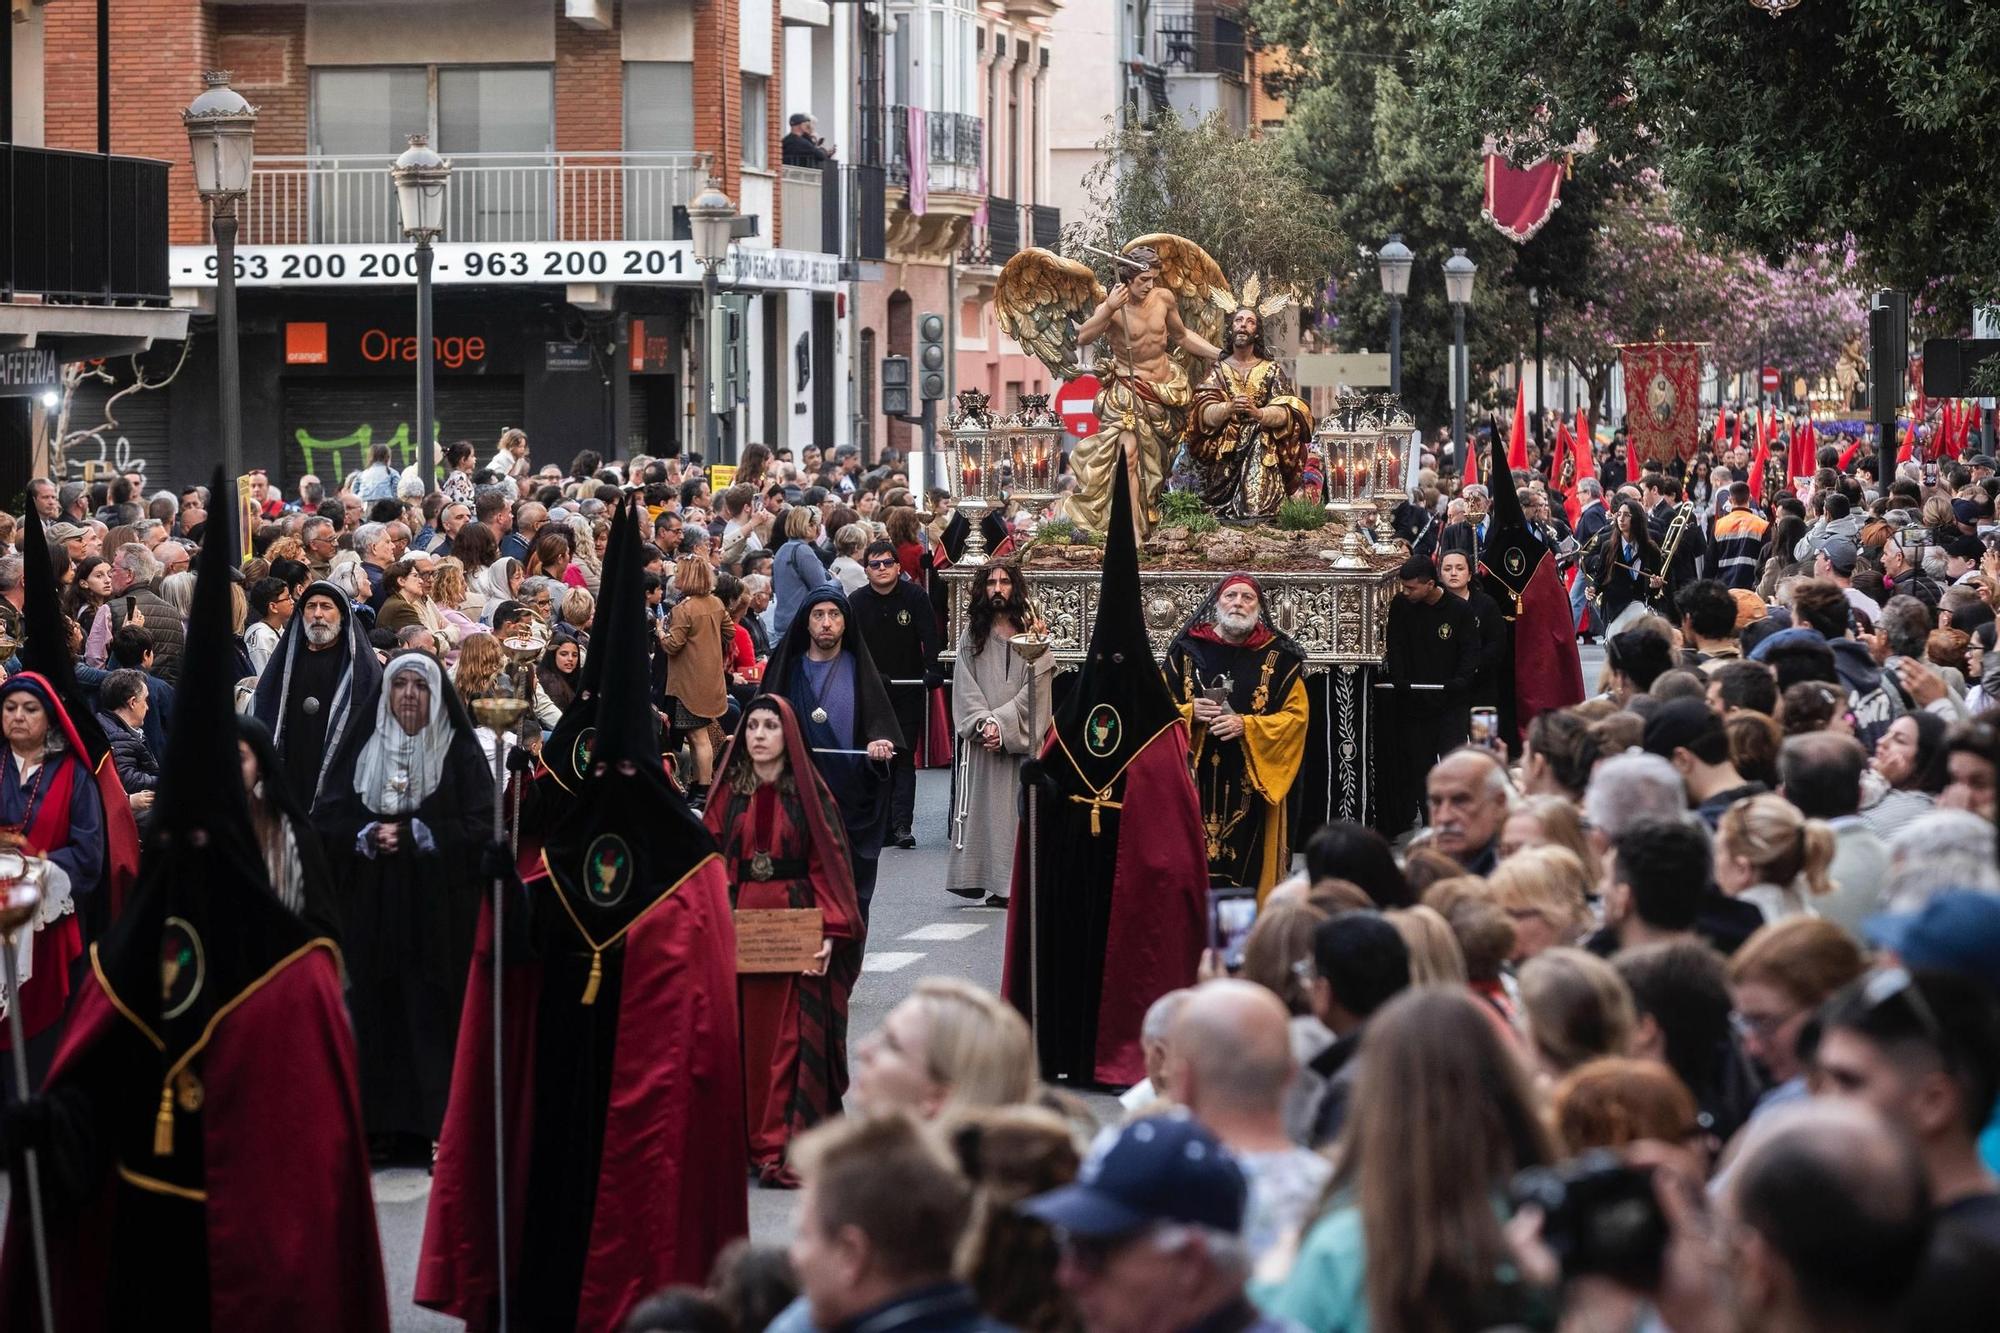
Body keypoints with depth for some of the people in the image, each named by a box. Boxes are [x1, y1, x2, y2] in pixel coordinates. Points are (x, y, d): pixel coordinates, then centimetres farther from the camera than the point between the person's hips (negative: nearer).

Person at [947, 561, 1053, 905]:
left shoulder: (1031, 635, 4)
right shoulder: (971, 637, 10)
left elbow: (1036, 689, -3)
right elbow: (965, 689, 5)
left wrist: (1002, 724, -12)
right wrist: (984, 723, -11)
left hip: (1021, 740, -2)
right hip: (981, 741, 2)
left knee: (1018, 807, -6)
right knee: (983, 805, -3)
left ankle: (1015, 883, -8)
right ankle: (979, 877, -3)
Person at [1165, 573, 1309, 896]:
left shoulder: (1279, 657, 5)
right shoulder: (1187, 650, 8)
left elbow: (1296, 716, -1)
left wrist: (1246, 726, -14)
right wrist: (1189, 712, -11)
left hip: (1253, 782, -1)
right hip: (1196, 780, 1)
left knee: (1248, 863, -3)